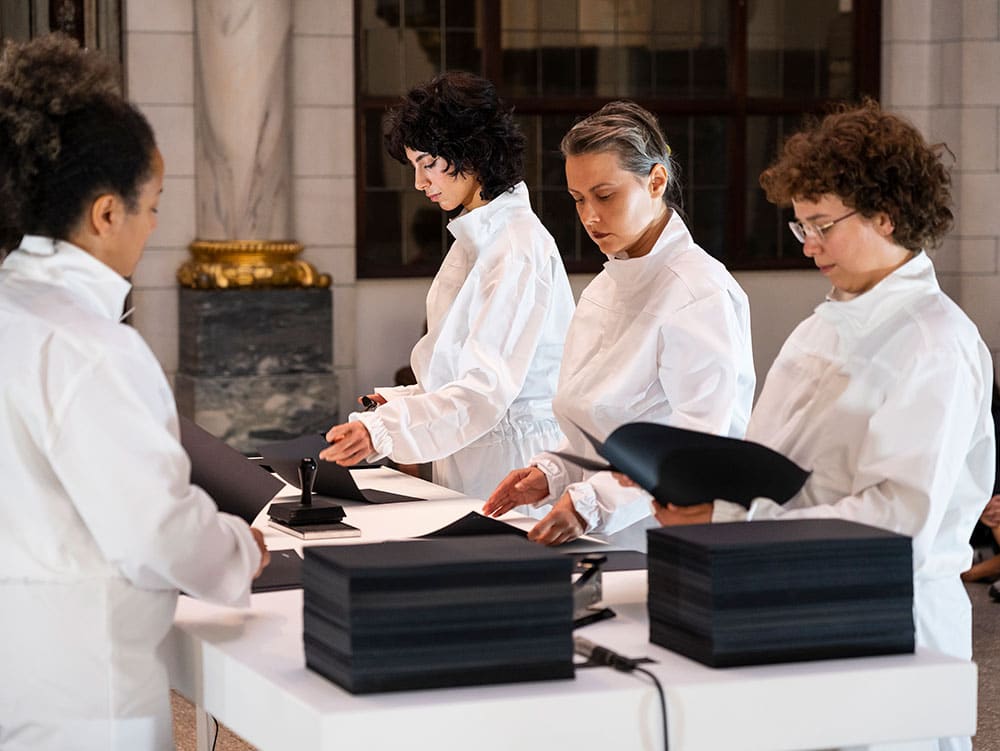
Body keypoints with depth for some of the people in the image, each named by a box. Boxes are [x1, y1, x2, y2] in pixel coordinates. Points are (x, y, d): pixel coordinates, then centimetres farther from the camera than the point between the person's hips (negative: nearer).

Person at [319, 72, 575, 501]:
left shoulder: (519, 246, -16)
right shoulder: (473, 237, 15)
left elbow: (490, 385, -24)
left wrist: (383, 430, -31)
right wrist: (400, 402, 5)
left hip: (510, 460, -8)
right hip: (466, 458, 8)